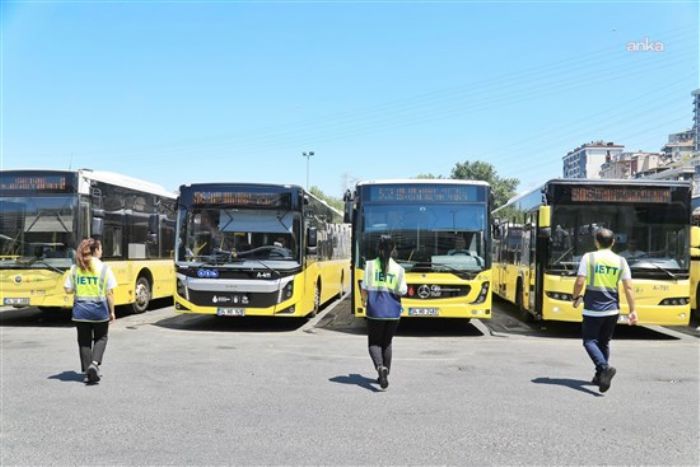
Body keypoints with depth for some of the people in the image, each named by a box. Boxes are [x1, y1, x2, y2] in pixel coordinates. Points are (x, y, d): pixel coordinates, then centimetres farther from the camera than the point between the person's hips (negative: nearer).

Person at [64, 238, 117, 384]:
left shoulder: (75, 268, 0)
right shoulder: (104, 268, -8)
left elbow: (68, 289, 0)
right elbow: (109, 293, -8)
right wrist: (112, 311, 0)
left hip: (80, 309, 2)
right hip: (99, 309, -2)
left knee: (84, 341, 13)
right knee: (101, 338, 17)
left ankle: (88, 372, 15)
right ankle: (94, 363, -4)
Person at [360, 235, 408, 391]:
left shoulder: (370, 265, -6)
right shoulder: (398, 268, -3)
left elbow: (365, 288, -6)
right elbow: (402, 291, -6)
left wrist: (364, 300, 14)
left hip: (375, 311, -2)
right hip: (393, 312, 2)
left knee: (374, 343, 8)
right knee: (387, 343, 19)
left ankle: (380, 367, -18)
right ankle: (385, 373, 24)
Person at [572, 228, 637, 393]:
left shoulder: (589, 257, -6)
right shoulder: (621, 261, 3)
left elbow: (580, 282, -11)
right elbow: (628, 288, 0)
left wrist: (576, 297, 7)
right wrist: (632, 310, 6)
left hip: (593, 310, -4)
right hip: (612, 310, 4)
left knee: (590, 341, 3)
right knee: (604, 342, 17)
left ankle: (604, 368, -20)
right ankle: (600, 376, 20)